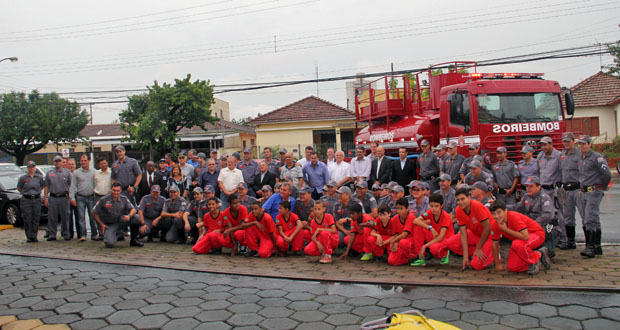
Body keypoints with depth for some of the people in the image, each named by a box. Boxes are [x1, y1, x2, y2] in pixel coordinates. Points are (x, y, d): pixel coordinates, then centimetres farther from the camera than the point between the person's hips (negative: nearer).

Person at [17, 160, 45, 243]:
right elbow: (19, 188, 12)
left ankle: (34, 236, 9)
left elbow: (43, 186, 21)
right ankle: (29, 237, 6)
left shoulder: (39, 177, 5)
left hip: (37, 200, 2)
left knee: (36, 219, 2)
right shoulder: (23, 178, 0)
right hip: (26, 200, -1)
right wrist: (24, 193, 8)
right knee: (27, 219, -1)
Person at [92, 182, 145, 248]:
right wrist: (101, 224, -5)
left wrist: (129, 216, -28)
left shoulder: (124, 198, -2)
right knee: (110, 244, -28)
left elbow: (133, 209, -5)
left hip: (122, 221, 3)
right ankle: (117, 234, 10)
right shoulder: (103, 200, -10)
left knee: (137, 218, -23)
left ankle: (133, 240, -4)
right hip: (110, 225, -3)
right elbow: (93, 213, -1)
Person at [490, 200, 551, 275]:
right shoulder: (497, 224, -12)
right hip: (520, 238, 7)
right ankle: (539, 255, 13)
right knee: (512, 267, -6)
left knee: (517, 244, -39)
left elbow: (526, 237, -40)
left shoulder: (513, 216, -32)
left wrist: (506, 229, -34)